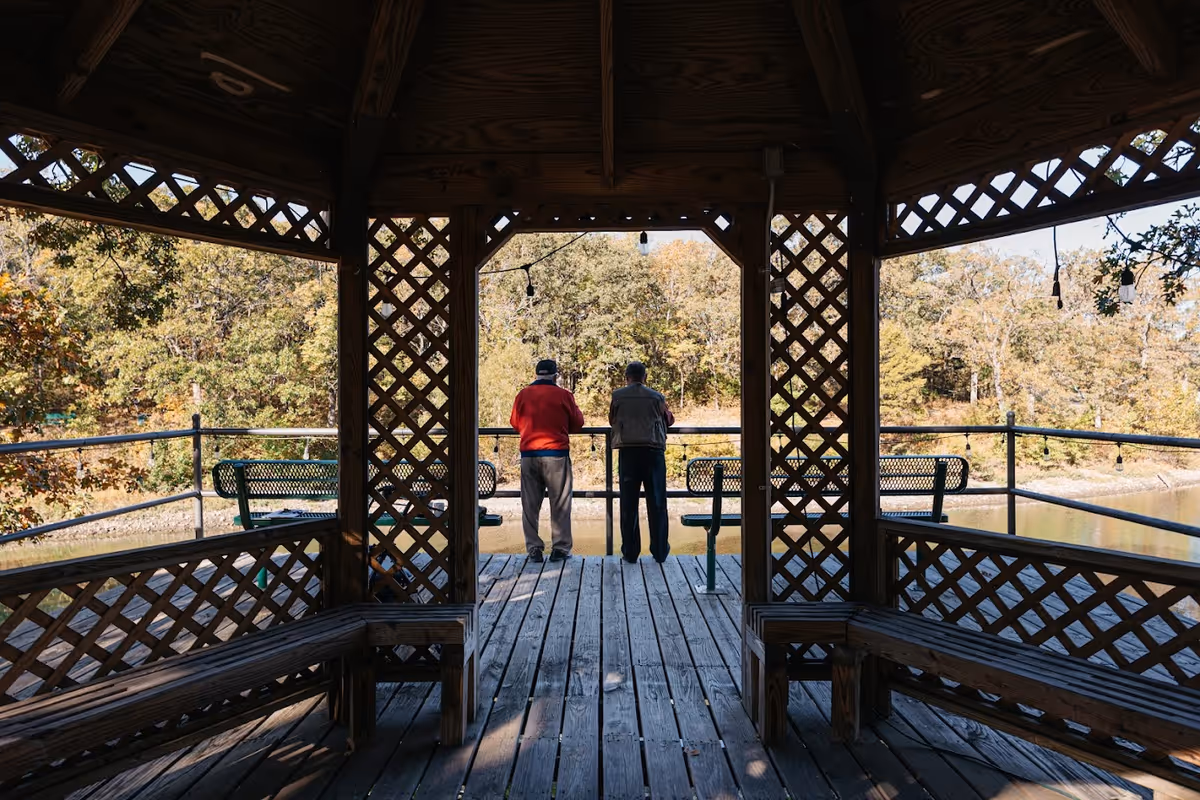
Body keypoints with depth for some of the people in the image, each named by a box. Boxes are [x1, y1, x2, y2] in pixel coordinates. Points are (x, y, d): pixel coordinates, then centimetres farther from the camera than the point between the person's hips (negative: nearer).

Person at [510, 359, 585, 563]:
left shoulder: (523, 395, 3)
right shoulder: (564, 395, -3)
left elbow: (515, 423, 14)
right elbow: (577, 424, 5)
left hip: (528, 454, 2)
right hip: (557, 454, -2)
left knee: (530, 504, 9)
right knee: (560, 503, 6)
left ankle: (533, 548, 10)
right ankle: (560, 548, 6)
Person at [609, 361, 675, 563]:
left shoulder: (618, 396, 3)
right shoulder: (657, 397, 5)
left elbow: (612, 420, 17)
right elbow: (669, 420, 19)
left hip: (628, 451, 0)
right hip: (654, 451, 0)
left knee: (628, 503, 5)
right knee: (656, 502, 7)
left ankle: (630, 552, 6)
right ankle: (660, 551, 11)